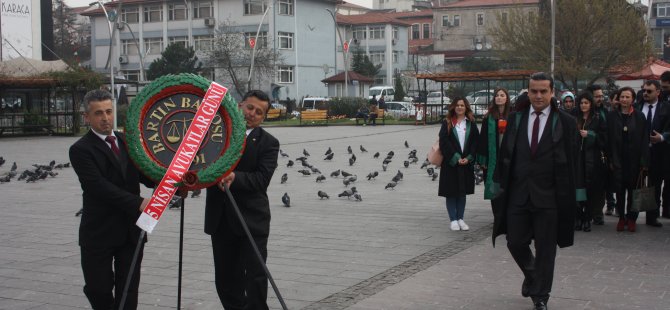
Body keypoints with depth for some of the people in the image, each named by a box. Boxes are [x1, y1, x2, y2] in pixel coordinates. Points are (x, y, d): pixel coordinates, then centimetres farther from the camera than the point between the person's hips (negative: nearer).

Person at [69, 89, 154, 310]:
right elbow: (99, 186, -20)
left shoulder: (127, 141, 10)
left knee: (128, 292, 8)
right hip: (99, 233, -4)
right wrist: (138, 203, -27)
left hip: (131, 230, 4)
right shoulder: (81, 149, -8)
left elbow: (144, 175, 4)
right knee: (99, 290, 6)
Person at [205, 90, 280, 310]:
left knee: (255, 275, -1)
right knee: (225, 277, 12)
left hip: (251, 220, -3)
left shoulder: (268, 143, -3)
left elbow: (261, 180, -14)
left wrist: (234, 177, -30)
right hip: (220, 219, 3)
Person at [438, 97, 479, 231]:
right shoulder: (447, 123, 1)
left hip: (467, 163, 2)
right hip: (450, 163, -2)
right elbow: (444, 142, -6)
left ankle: (460, 219, 16)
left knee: (462, 192, 8)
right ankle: (453, 220, 6)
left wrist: (468, 158, -9)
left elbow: (475, 142, 4)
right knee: (451, 192, 0)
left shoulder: (471, 123, 8)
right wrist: (456, 158, -13)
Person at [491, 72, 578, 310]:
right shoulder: (516, 119, 5)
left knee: (545, 250, 5)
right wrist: (502, 185, 2)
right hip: (518, 194, 3)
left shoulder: (565, 122, -3)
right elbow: (505, 154, 7)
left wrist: (566, 197, -6)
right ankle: (532, 275, 38)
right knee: (516, 243, 8)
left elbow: (570, 163, -3)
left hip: (548, 196, -3)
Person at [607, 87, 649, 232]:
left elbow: (644, 140, 0)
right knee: (619, 190, 3)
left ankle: (631, 218, 15)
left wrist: (644, 161, -6)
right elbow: (609, 139, 2)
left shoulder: (639, 116, 2)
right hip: (618, 159, 0)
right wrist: (610, 160, -3)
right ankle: (621, 217, 14)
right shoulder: (612, 116, 3)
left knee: (633, 190, 4)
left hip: (634, 160, 0)